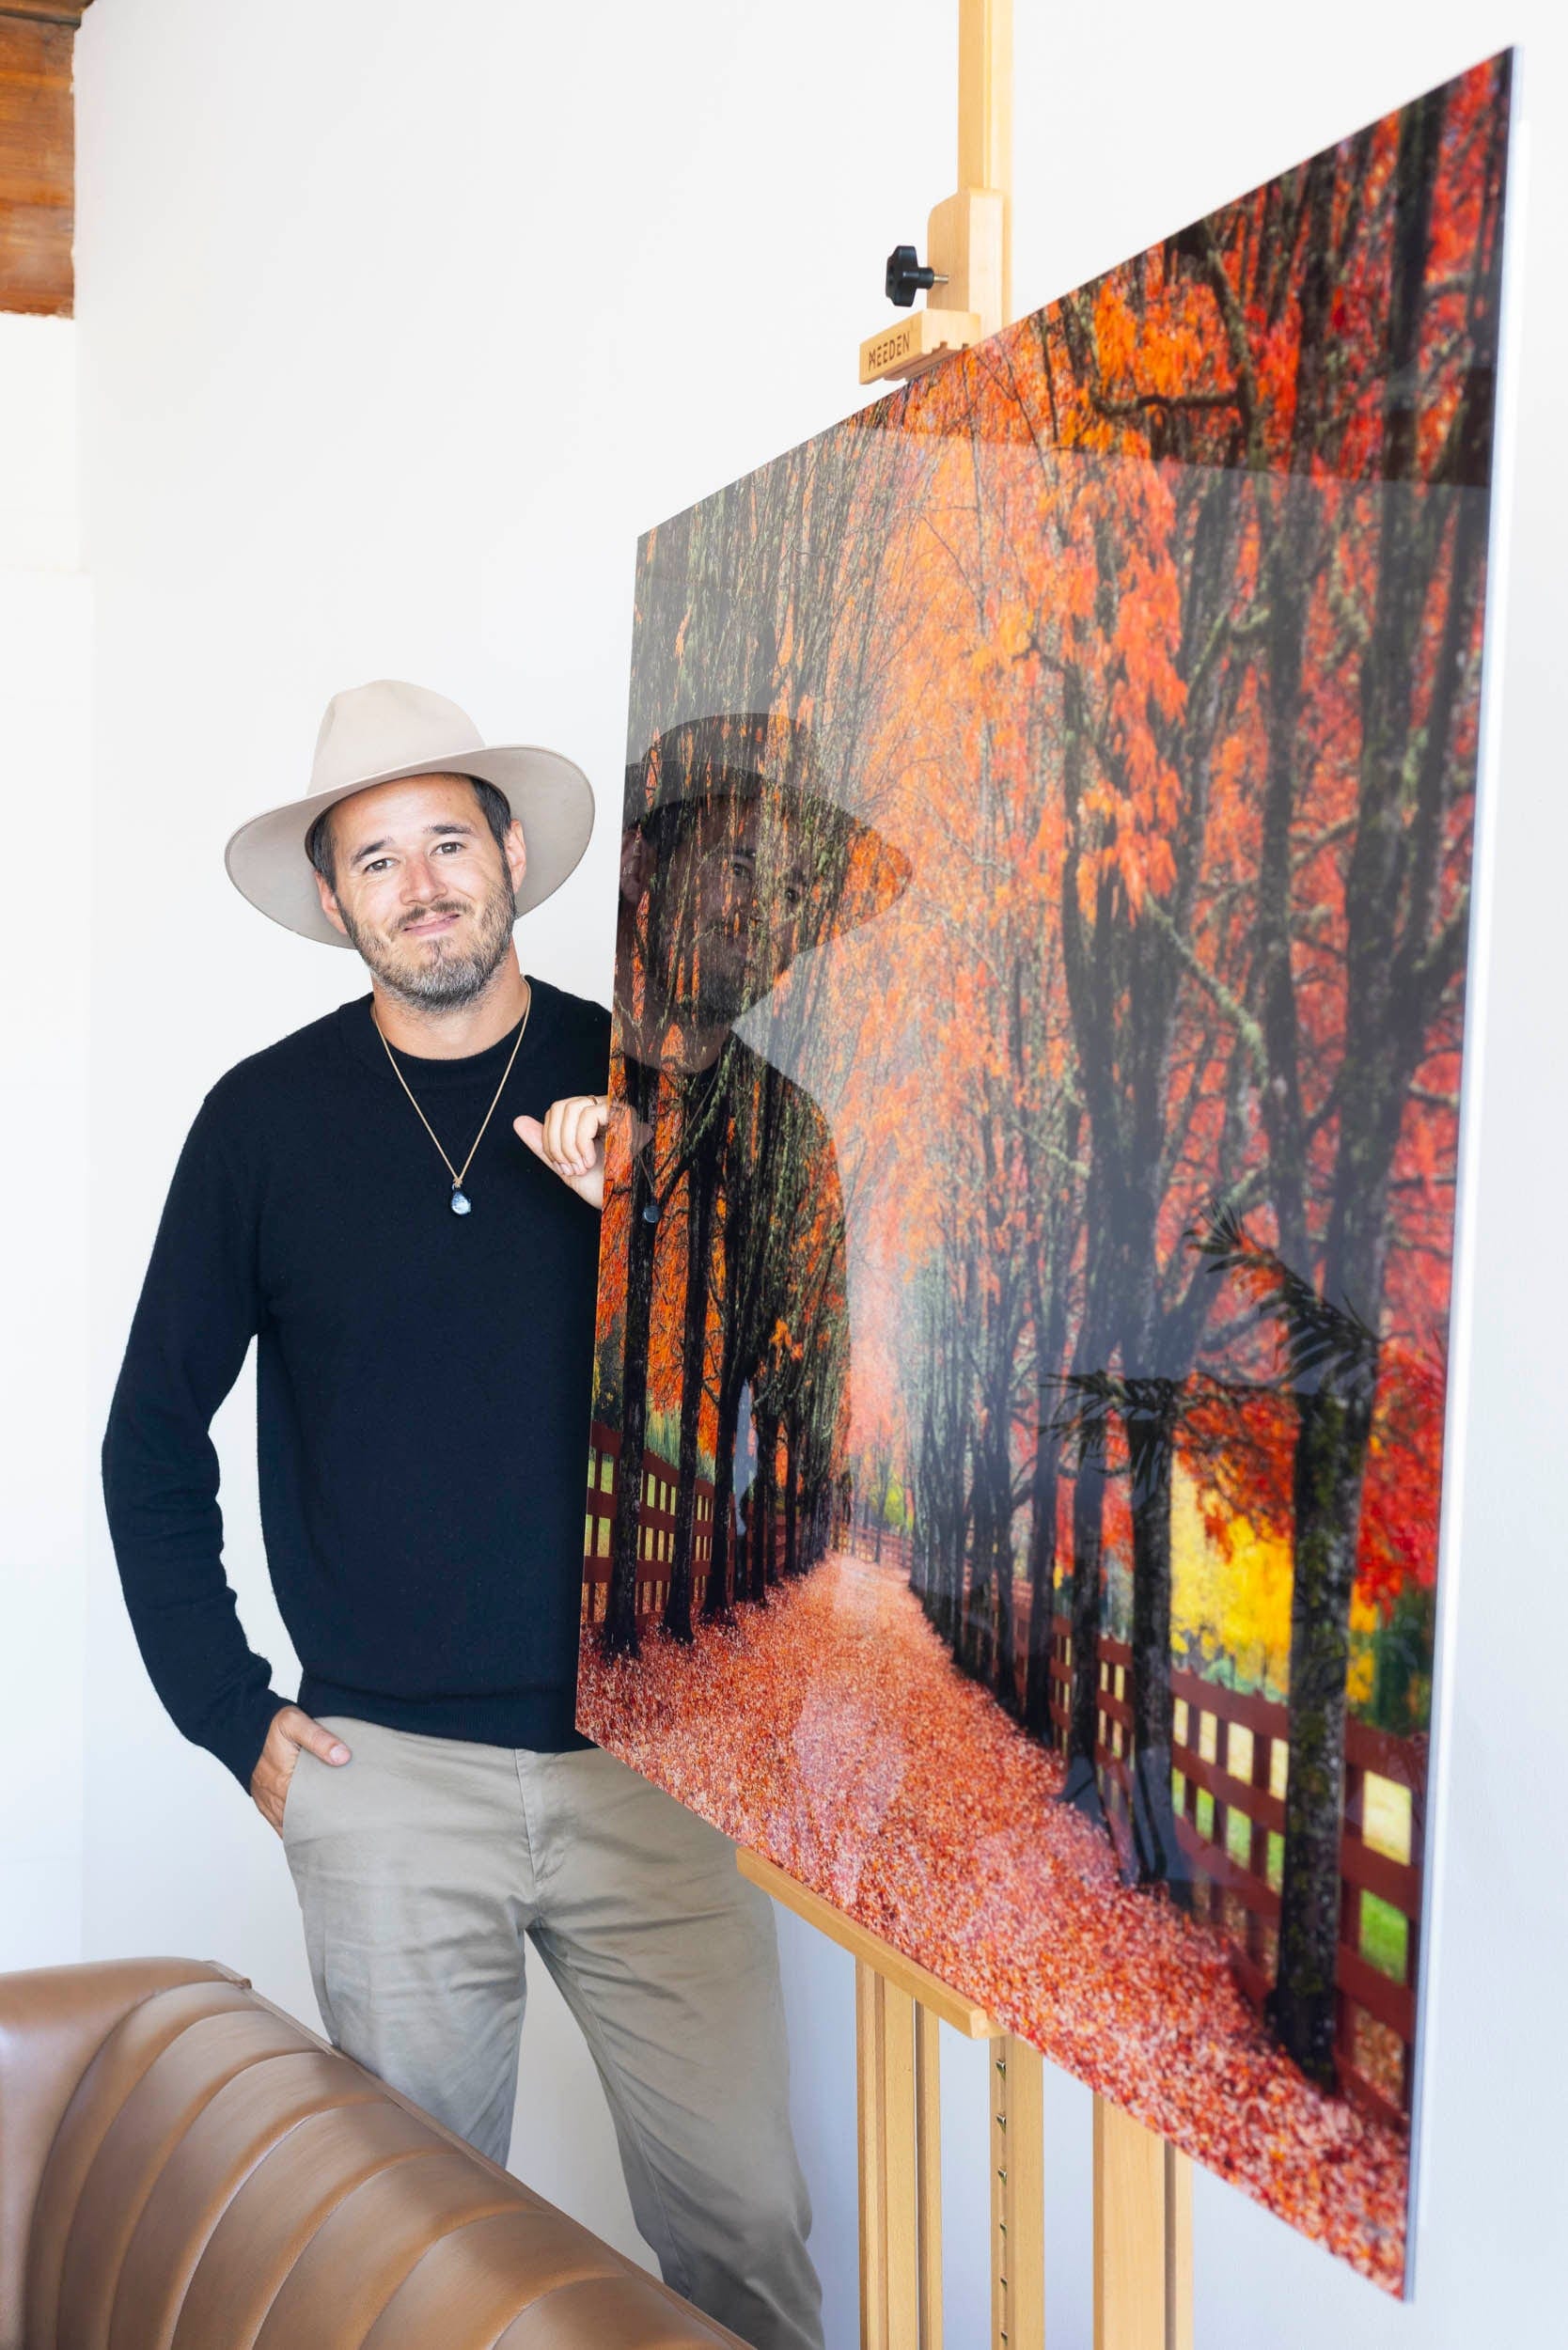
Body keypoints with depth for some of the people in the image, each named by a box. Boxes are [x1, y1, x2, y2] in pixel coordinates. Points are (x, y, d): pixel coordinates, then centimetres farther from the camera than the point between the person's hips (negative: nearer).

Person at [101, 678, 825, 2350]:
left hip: (646, 1755, 0)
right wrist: (231, 1713, 3)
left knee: (740, 2213, 4)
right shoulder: (268, 1117, 2)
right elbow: (153, 1440, 8)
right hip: (386, 1774, 1)